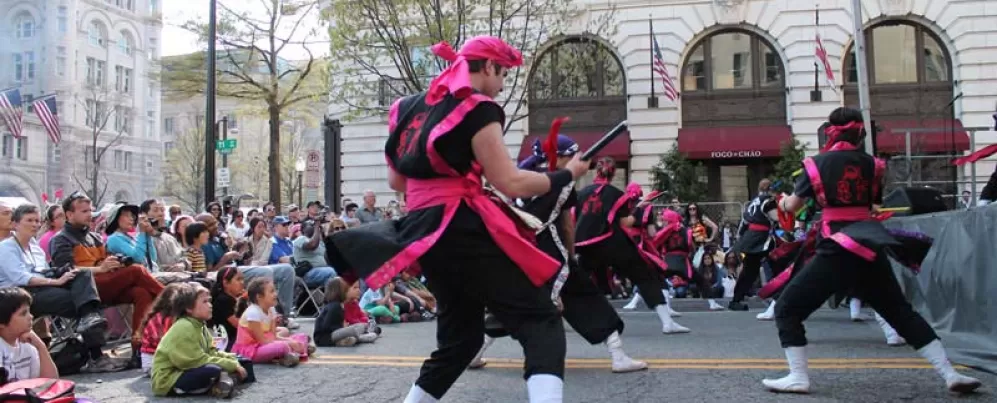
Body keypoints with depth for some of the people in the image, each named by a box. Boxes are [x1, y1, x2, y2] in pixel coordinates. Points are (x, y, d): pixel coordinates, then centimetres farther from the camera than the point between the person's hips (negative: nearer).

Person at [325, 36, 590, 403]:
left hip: (424, 232, 8)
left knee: (459, 336, 21)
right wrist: (567, 174, 1)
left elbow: (397, 181, 21)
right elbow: (511, 183, -11)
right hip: (464, 231, -8)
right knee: (540, 322, -8)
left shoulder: (412, 107, 16)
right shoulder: (476, 108, -7)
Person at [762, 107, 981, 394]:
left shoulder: (816, 164, 0)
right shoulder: (872, 165, 9)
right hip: (871, 249, 4)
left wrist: (782, 202, 25)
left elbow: (792, 206, 4)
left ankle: (798, 377, -3)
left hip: (837, 251, -4)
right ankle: (950, 374, 17)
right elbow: (874, 206, 15)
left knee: (787, 309, 6)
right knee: (902, 313, 18)